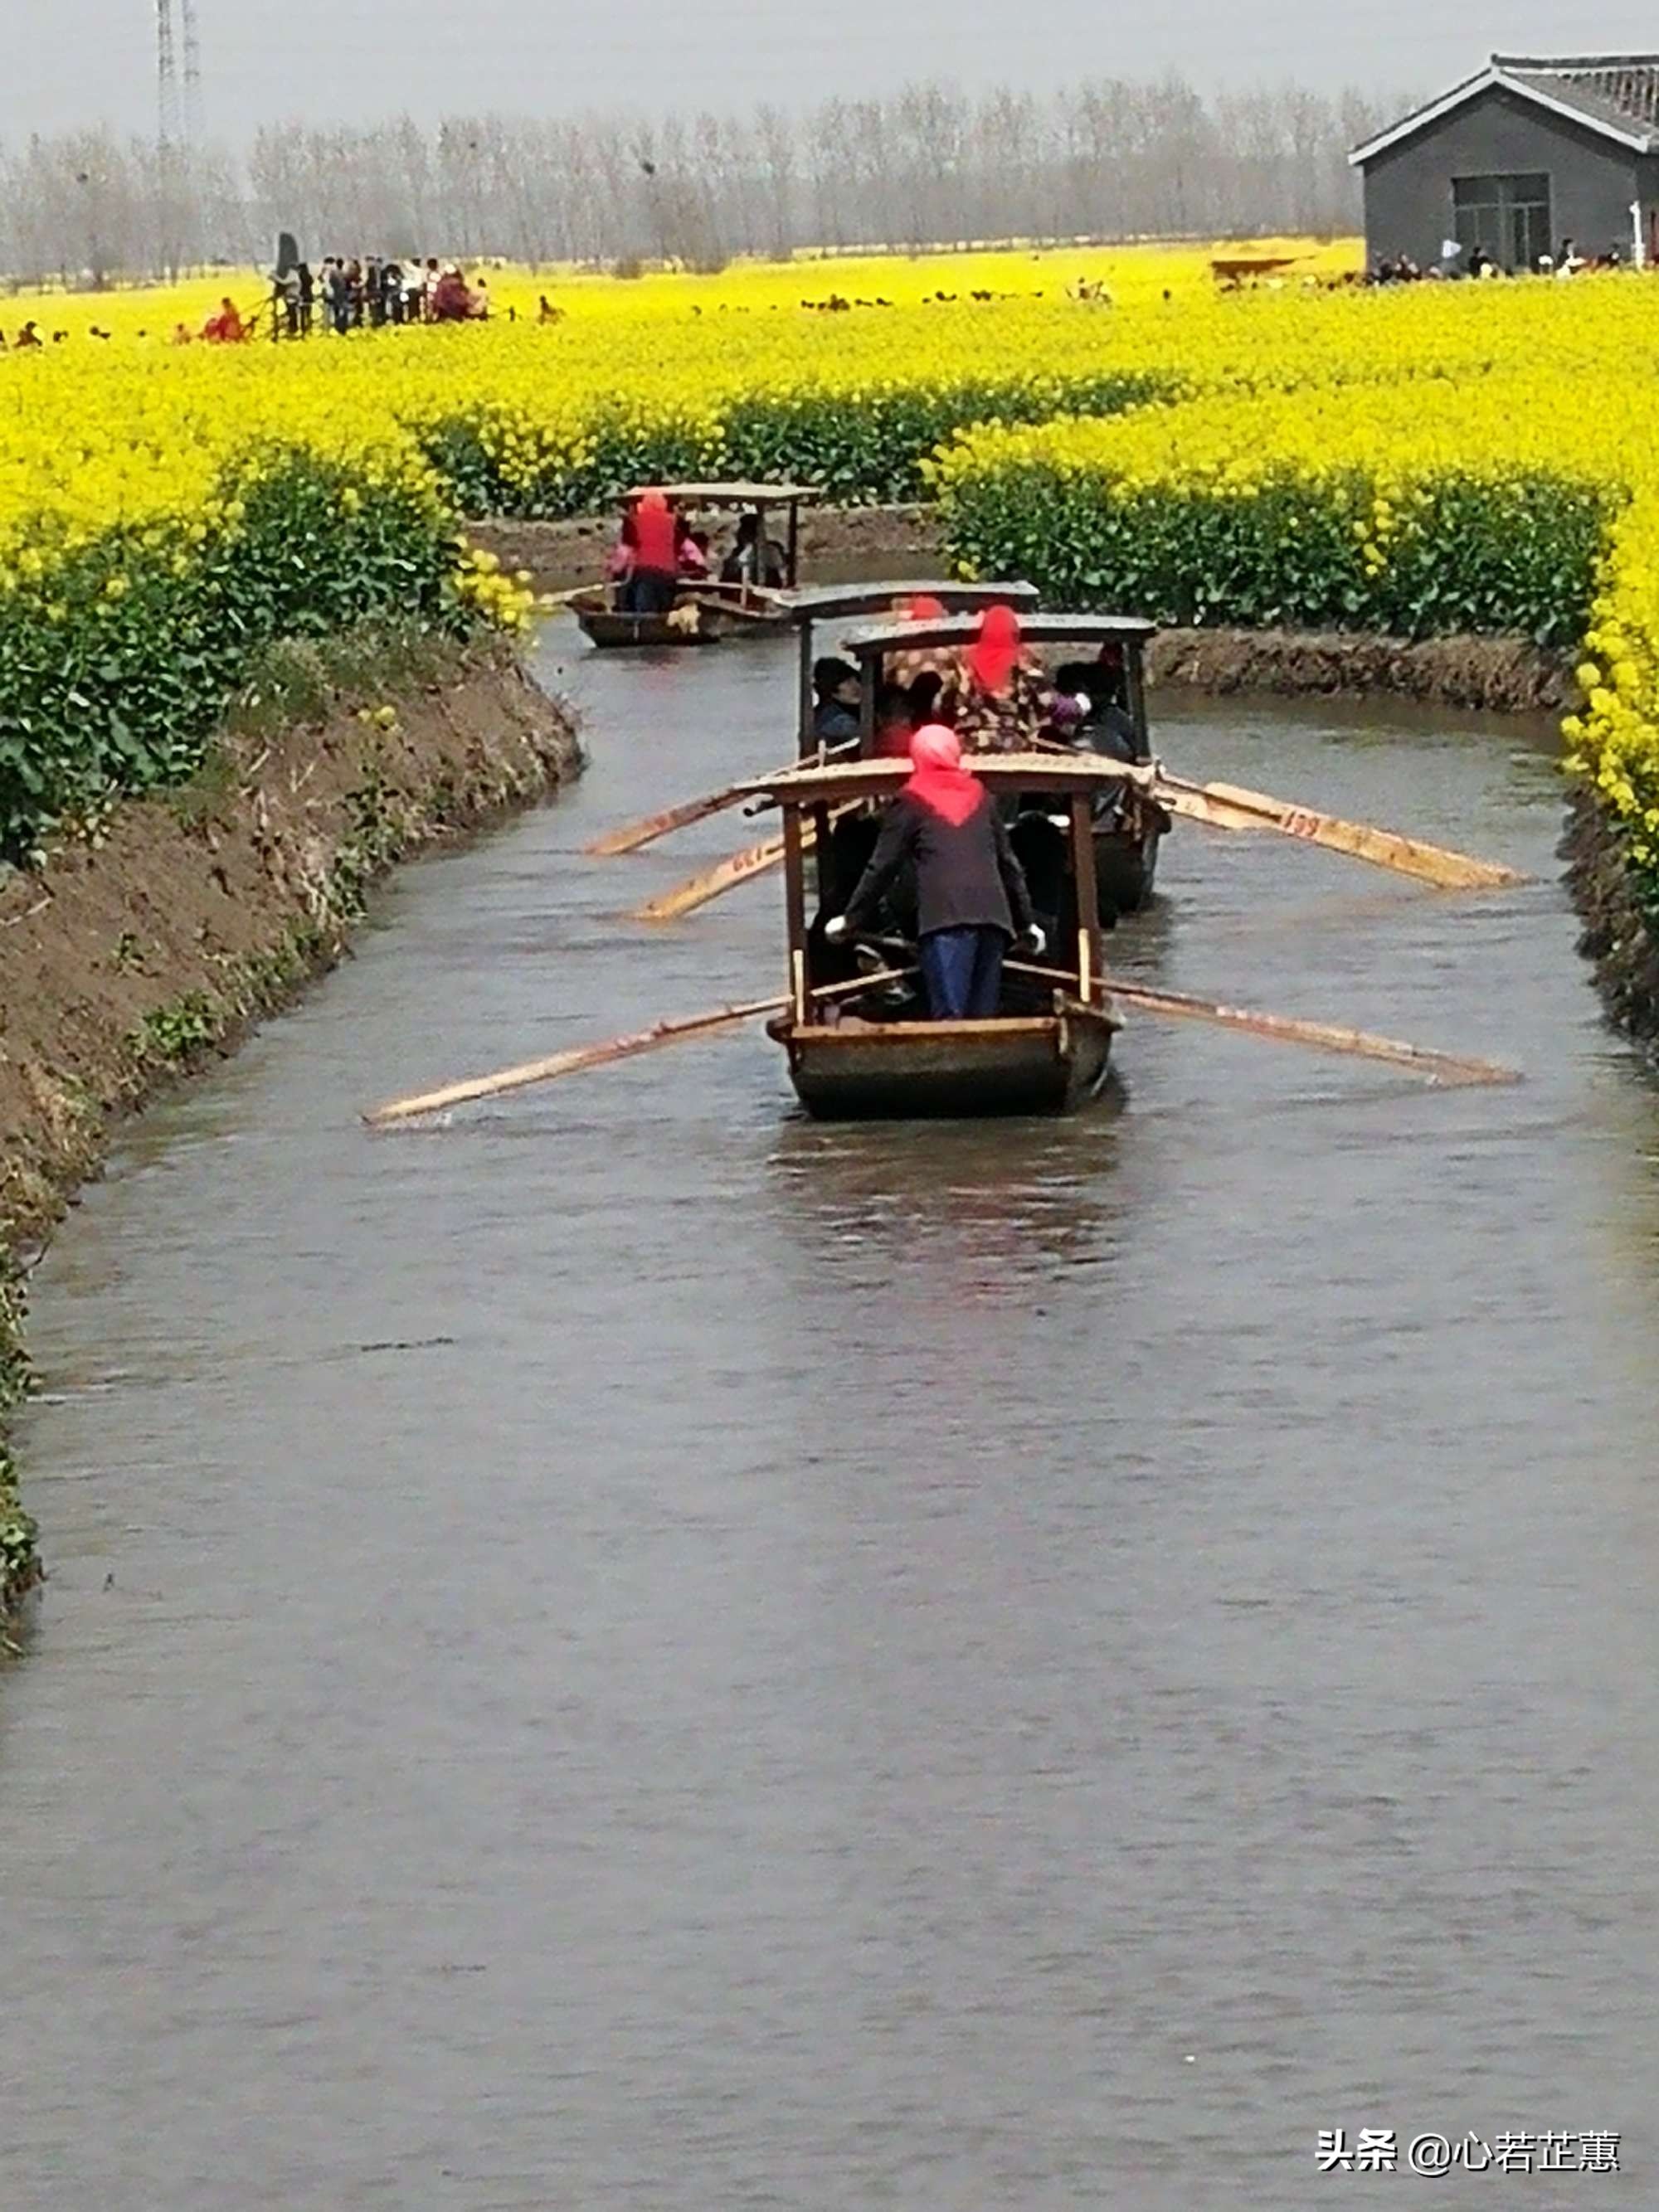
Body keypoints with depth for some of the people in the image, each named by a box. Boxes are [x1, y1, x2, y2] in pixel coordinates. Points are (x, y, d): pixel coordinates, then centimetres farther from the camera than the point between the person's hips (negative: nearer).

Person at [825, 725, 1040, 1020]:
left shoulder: (911, 802, 11)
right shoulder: (980, 796, 22)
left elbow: (883, 867, 9)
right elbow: (1008, 863, 26)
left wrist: (852, 919, 19)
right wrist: (1025, 923, 33)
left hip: (944, 917, -4)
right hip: (992, 915, 4)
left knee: (949, 1017, -14)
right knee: (983, 1018, 4)